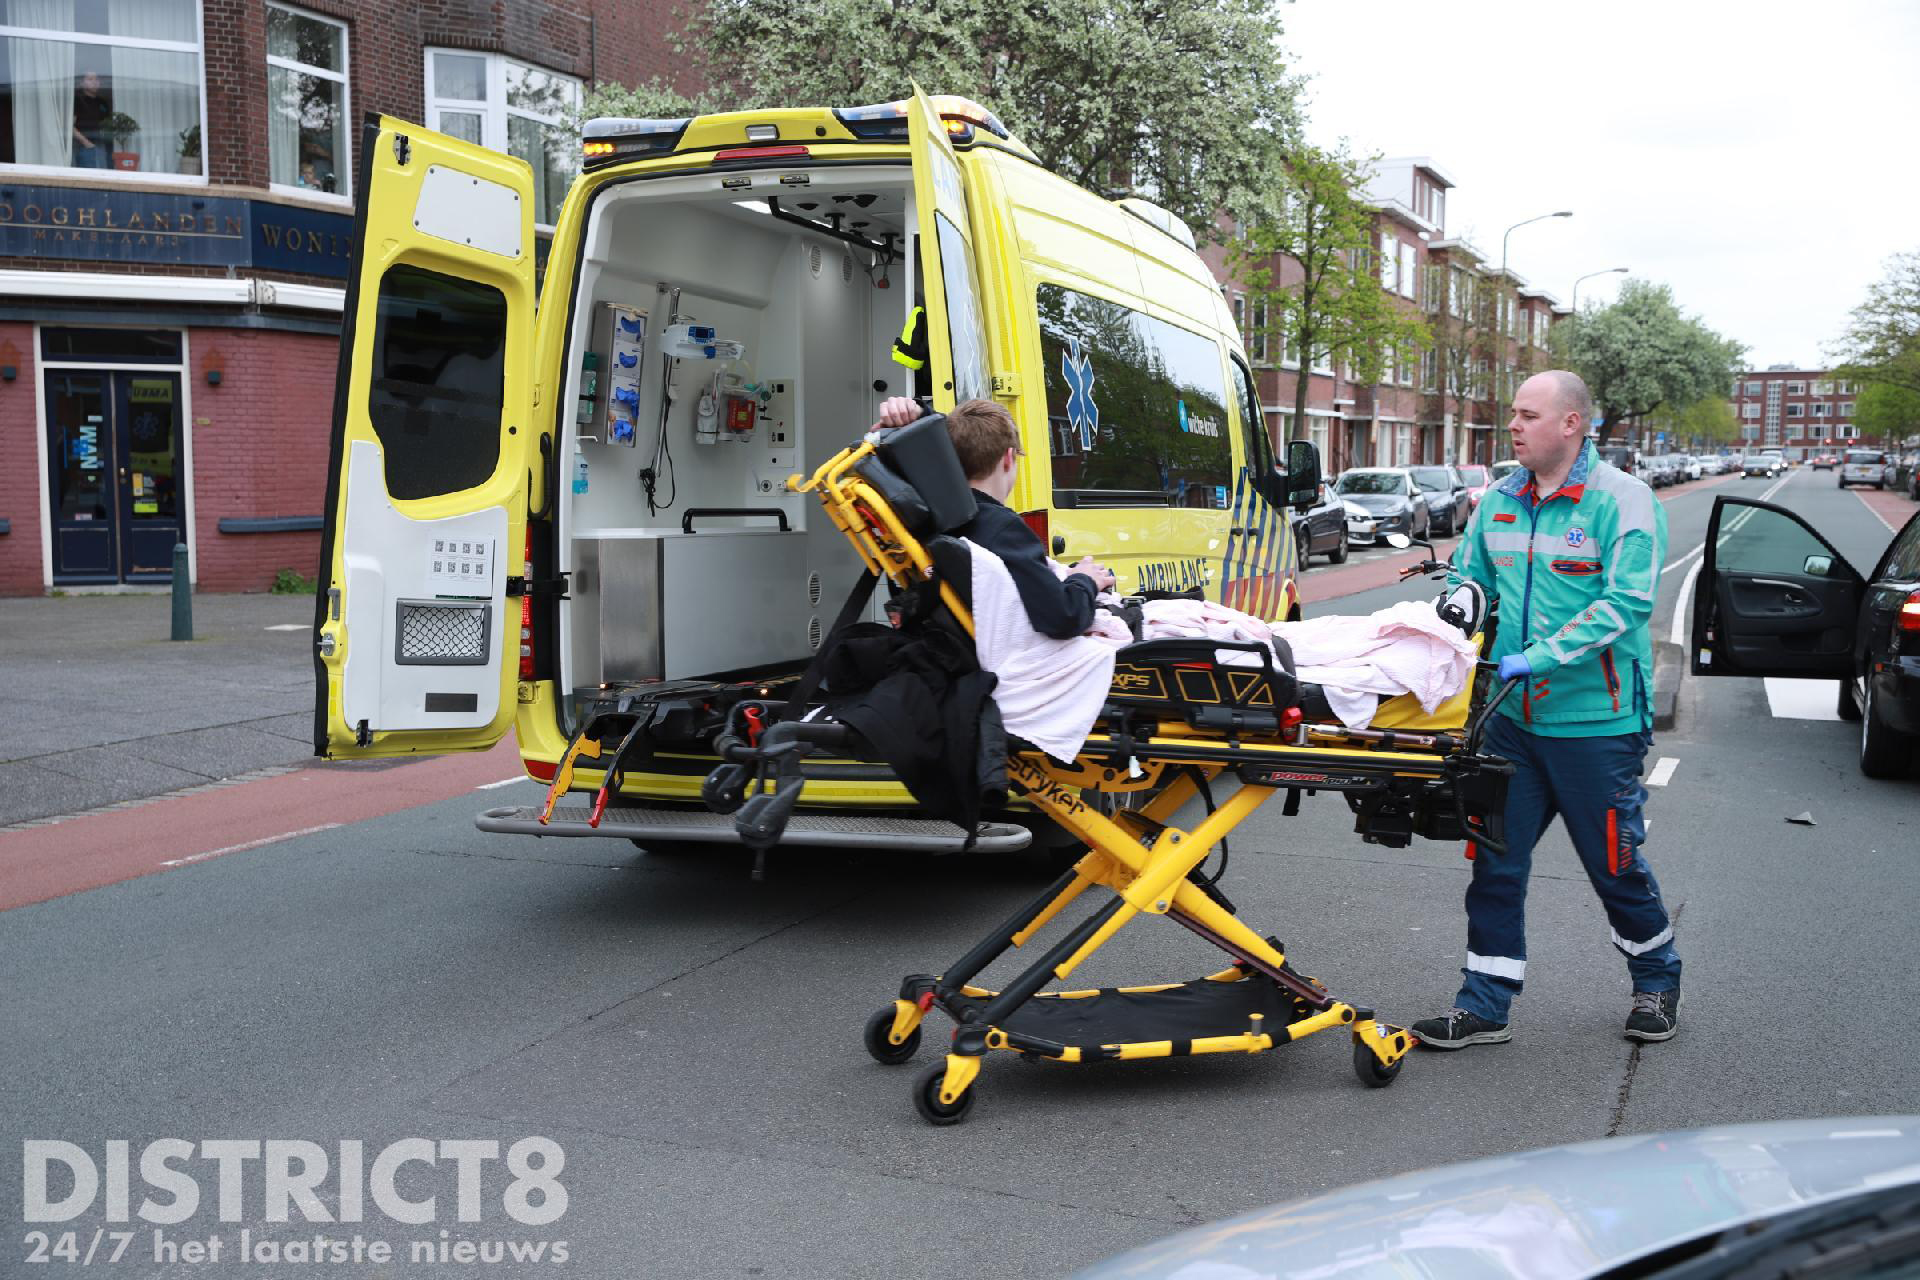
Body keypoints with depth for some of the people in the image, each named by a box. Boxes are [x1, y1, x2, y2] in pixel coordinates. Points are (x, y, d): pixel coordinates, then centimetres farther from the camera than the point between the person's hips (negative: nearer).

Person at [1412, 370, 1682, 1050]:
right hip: (1510, 717, 5)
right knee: (1495, 861, 5)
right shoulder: (1500, 500, 7)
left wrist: (1540, 656, -24)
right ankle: (1484, 1006, 15)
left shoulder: (1621, 499, -10)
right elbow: (1468, 578, 18)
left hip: (1595, 721, -5)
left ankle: (1658, 981, 34)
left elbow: (1627, 602, -18)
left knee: (1615, 864, 10)